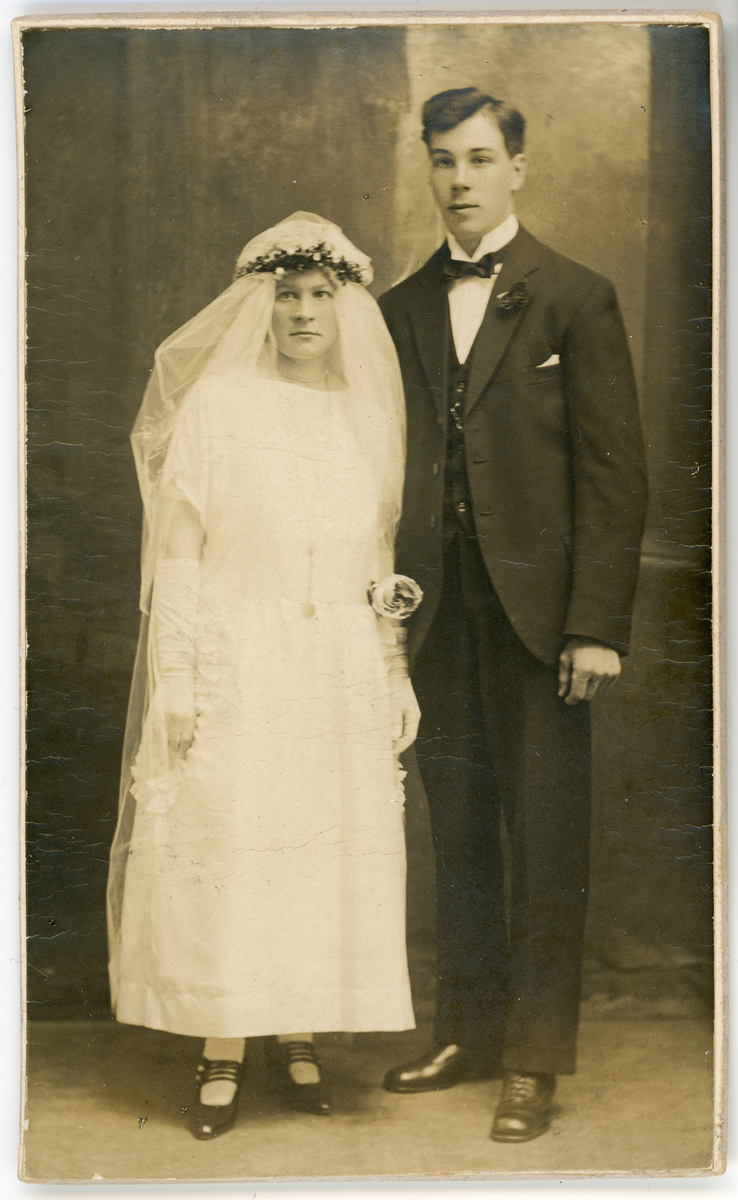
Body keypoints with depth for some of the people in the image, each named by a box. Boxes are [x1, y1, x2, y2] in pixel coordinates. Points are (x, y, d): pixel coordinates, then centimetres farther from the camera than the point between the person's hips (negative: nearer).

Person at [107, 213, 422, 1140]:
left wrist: (396, 674, 12)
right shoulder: (215, 403, -1)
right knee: (223, 849, -2)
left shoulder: (369, 416, 10)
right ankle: (221, 1054, 9)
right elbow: (177, 548, -4)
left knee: (329, 852, 6)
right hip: (235, 665, -3)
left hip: (341, 672, 4)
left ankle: (298, 1038, 19)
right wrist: (174, 676, -10)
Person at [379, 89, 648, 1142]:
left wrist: (599, 623, -13)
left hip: (537, 607, -4)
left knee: (545, 836, 1)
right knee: (458, 828, 11)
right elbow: (391, 464, 12)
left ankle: (535, 1058, 11)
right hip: (438, 610, 4)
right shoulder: (402, 310, 13)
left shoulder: (576, 300, 0)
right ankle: (468, 1029, 24)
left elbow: (614, 474, -5)